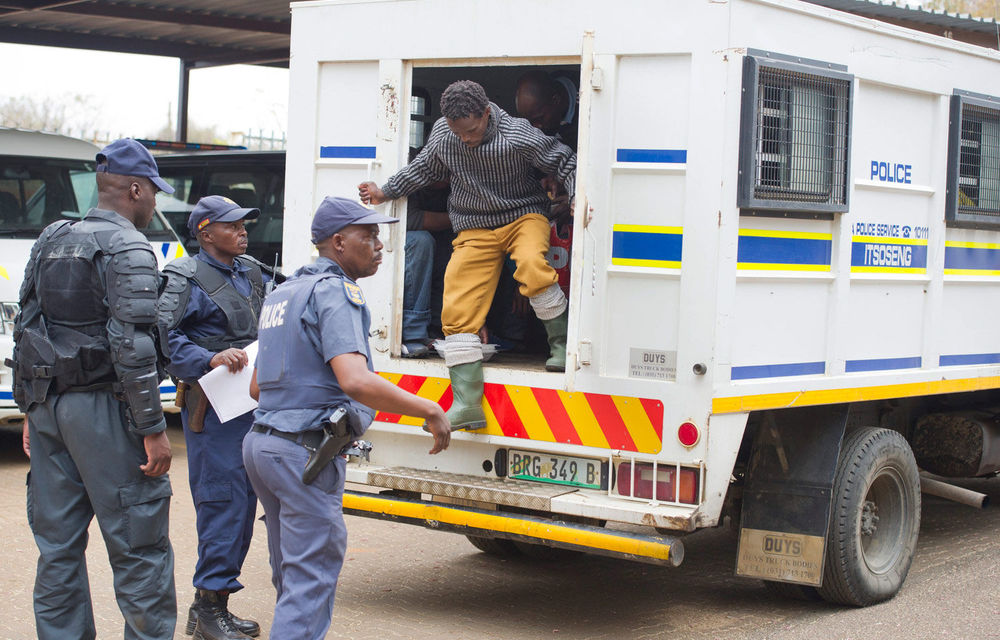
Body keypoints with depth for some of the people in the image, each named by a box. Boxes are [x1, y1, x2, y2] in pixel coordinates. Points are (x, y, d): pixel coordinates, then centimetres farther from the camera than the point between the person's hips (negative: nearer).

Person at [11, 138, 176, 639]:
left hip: (49, 405, 8)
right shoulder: (127, 250, -10)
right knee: (138, 545, -3)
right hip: (102, 409, -8)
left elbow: (25, 329, 17)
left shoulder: (50, 241, 14)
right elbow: (131, 347, -18)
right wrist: (152, 429, -16)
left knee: (58, 543, 11)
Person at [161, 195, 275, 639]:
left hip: (253, 402, 8)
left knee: (243, 502, 10)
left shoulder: (252, 274, 17)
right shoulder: (187, 279, -6)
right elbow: (162, 337, -16)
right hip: (214, 407, -8)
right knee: (223, 500, -11)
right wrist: (209, 359, -27)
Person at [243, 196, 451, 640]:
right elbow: (356, 381, -27)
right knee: (313, 575, -7)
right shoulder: (334, 291, -13)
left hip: (262, 441, 10)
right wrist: (431, 411, -18)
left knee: (292, 574, 19)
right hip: (305, 452, -10)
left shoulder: (282, 294, 19)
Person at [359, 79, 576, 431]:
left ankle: (562, 344, -13)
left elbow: (564, 161, -9)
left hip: (523, 215, -4)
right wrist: (385, 192, 11)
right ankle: (467, 403, -13)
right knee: (457, 307, -12)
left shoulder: (518, 135, -19)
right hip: (475, 228, 4)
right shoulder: (442, 133, -5)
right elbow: (424, 168, 16)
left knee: (531, 265, -38)